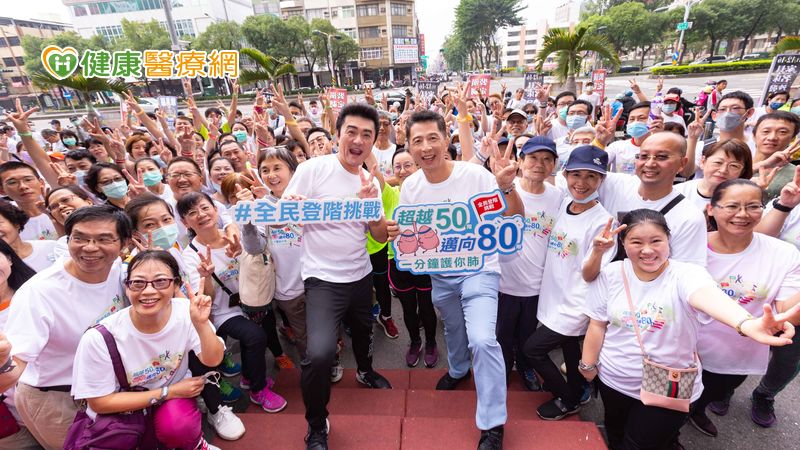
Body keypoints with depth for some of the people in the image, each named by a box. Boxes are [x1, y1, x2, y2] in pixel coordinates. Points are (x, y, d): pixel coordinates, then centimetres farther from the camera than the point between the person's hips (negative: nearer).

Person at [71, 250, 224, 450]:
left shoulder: (185, 311, -20)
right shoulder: (100, 338, -25)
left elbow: (213, 360, -16)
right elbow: (100, 402, -13)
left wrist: (201, 323, -34)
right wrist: (168, 392, -17)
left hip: (173, 394, 0)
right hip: (121, 414, 0)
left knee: (177, 425, -30)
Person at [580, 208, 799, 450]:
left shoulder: (686, 274, -20)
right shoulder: (611, 275, -12)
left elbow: (706, 296, -43)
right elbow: (598, 324, -3)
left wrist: (746, 323, -63)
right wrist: (588, 364, 3)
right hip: (614, 380, 3)